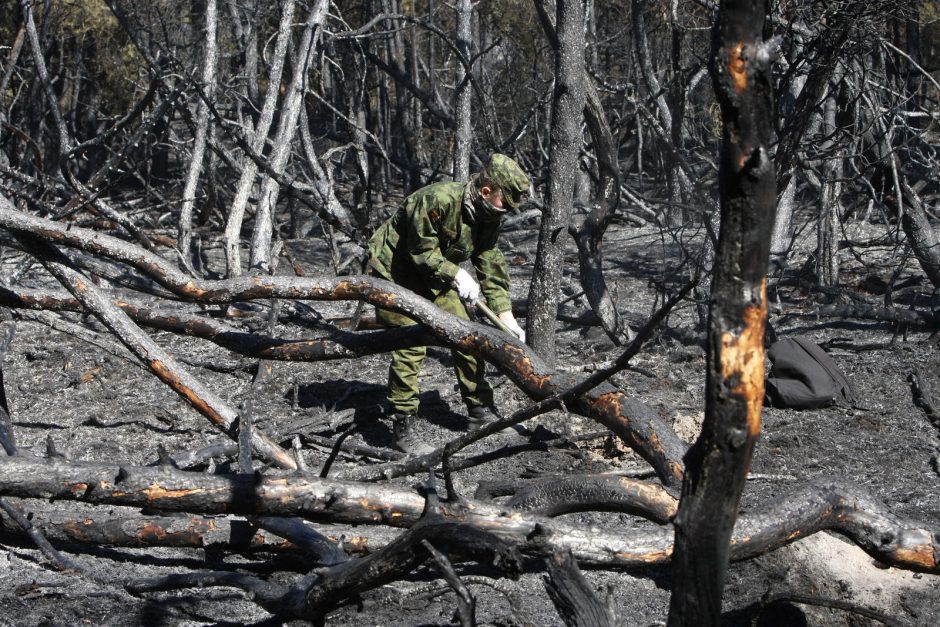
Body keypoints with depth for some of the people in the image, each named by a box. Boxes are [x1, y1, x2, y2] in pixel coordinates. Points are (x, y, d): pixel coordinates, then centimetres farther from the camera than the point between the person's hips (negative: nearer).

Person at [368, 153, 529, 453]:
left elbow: (492, 268, -1)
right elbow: (421, 250, -26)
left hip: (435, 276, 8)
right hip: (394, 273, -8)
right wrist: (456, 275, -23)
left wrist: (506, 316, -7)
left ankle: (480, 409, 18)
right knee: (410, 345, -15)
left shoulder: (488, 218, -5)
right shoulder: (438, 200, -31)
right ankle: (402, 427, -7)